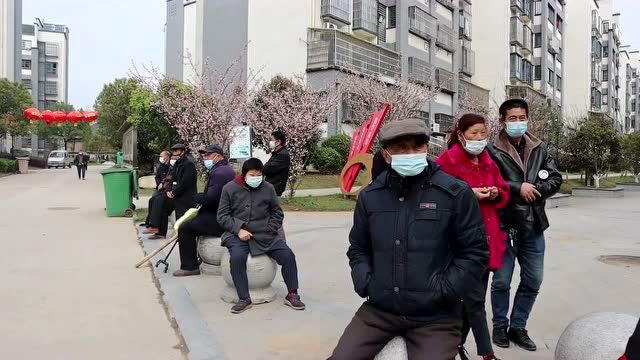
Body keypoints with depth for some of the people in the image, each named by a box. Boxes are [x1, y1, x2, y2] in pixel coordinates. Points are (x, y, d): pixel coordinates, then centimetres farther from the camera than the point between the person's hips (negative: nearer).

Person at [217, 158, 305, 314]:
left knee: (287, 255, -15)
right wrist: (239, 230, -13)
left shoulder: (268, 188, 8)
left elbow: (277, 213, 16)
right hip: (238, 235, -2)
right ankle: (244, 299, -18)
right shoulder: (230, 188, 2)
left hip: (265, 235, 2)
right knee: (237, 257, -32)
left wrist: (270, 230, 0)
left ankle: (292, 295, 2)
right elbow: (222, 216, 1)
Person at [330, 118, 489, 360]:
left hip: (435, 317, -3)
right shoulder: (370, 196, 4)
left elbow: (475, 251, -3)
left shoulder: (456, 193, -8)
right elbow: (358, 248, 16)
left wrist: (442, 291, -10)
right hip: (379, 309, 3)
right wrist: (364, 283, 0)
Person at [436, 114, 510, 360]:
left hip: (487, 237, 7)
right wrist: (470, 194, -19)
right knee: (475, 298, -6)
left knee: (473, 297, 13)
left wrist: (495, 194, -3)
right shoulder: (447, 161, -7)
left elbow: (504, 193, 19)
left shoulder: (489, 163, 16)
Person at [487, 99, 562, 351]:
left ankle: (517, 326, 29)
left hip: (534, 226, 5)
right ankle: (500, 325, 26)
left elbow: (555, 179, 4)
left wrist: (534, 190, -12)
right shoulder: (492, 150, -9)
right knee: (502, 281, 7)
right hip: (504, 224, -5)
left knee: (533, 281, 13)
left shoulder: (540, 149, 8)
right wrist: (518, 188, -20)